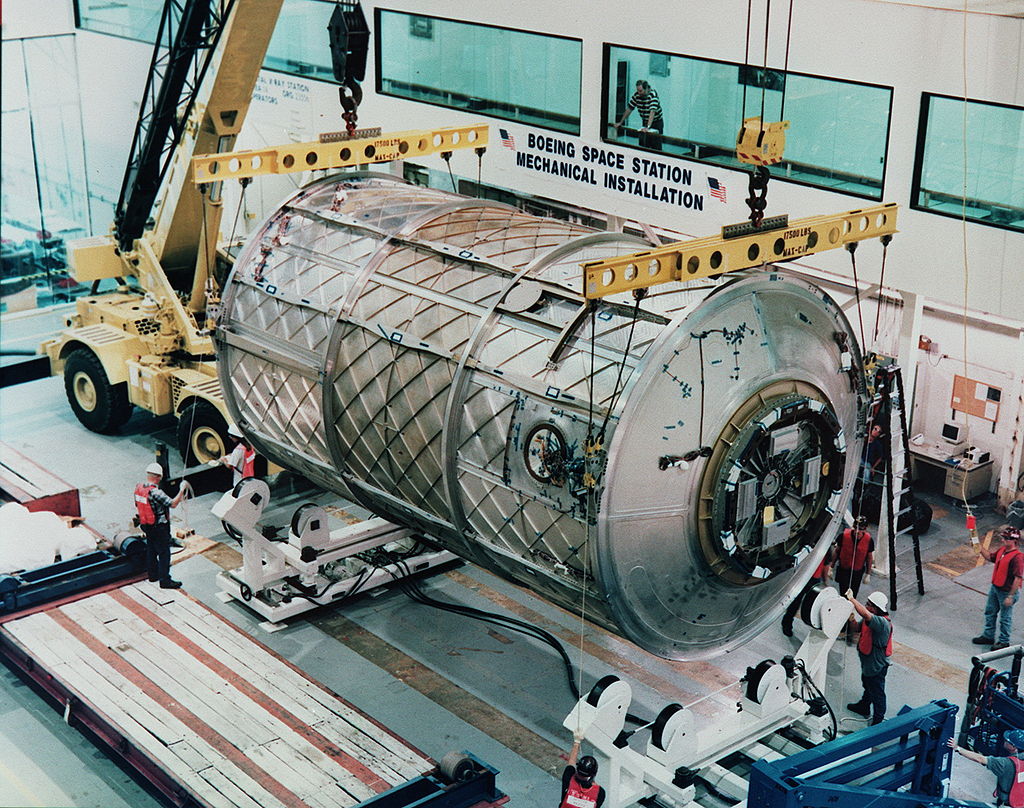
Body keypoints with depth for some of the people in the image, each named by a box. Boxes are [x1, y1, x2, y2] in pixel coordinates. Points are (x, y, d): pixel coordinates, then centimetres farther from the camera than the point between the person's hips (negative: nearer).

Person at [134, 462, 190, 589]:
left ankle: (153, 574, 36)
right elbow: (173, 504, -29)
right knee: (164, 553, 1)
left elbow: (137, 505, 11)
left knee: (151, 550, 23)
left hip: (146, 525, 8)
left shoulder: (139, 488, -3)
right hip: (159, 527, -8)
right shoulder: (156, 492, -29)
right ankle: (165, 581, 5)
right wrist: (182, 489, -20)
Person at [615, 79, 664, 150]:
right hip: (645, 122, 5)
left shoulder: (653, 95, -25)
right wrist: (621, 122, 0)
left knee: (656, 147, -7)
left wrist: (648, 127, -46)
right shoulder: (636, 95, -8)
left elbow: (652, 112, -35)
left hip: (656, 122, -5)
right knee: (643, 145, 1)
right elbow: (629, 108, 2)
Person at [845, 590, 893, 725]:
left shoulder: (882, 623, -35)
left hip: (876, 665, -9)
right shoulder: (871, 618, -5)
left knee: (877, 693, 11)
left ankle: (878, 721, 29)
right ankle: (864, 707, 54)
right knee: (867, 686, 32)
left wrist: (852, 599, -43)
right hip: (867, 662, 9)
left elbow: (865, 614, -52)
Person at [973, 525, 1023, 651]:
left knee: (1005, 617, 9)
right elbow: (990, 557, 19)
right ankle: (988, 636, 39)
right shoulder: (1002, 550, -1)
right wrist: (980, 548, 3)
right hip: (995, 588, 9)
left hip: (1006, 591, -9)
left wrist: (1010, 596, -23)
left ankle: (1003, 641, 26)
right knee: (990, 612, 22)